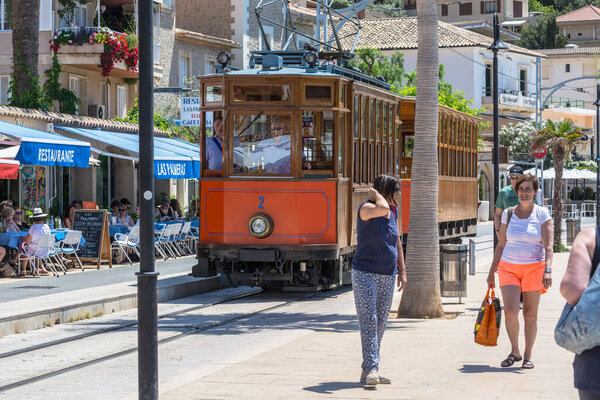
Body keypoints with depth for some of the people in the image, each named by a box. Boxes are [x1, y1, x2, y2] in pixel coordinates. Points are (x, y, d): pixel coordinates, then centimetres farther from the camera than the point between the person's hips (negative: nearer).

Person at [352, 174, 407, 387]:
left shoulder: (394, 211, 10)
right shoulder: (366, 209, -13)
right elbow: (382, 209, -37)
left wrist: (402, 271, 16)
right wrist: (375, 194, -16)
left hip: (387, 276, 7)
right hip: (365, 274, -7)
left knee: (380, 324, 7)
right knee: (369, 320, -14)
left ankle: (368, 371, 12)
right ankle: (371, 369, -19)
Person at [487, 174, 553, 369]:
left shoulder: (542, 214, -1)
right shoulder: (508, 214, 6)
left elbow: (548, 245, -8)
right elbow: (501, 245, 13)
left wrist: (548, 270, -22)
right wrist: (492, 271, 13)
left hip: (534, 268, -1)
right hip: (508, 267, 1)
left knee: (530, 314, 2)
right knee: (510, 310, -14)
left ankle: (527, 356, 14)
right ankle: (514, 352, 5)